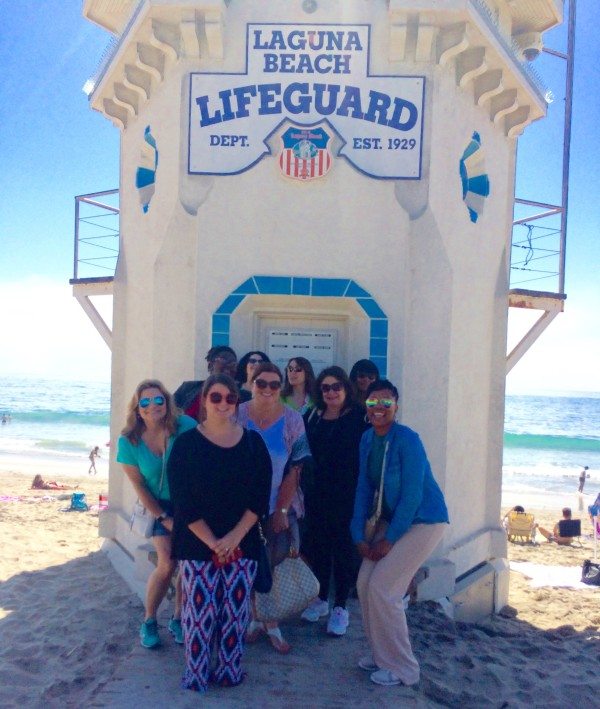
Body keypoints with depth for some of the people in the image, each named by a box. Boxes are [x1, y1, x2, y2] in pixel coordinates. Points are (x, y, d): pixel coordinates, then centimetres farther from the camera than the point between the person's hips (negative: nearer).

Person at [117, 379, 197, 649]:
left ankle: (177, 620, 22)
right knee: (168, 564, -11)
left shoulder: (185, 427, -19)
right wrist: (164, 519, -6)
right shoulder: (129, 441, -13)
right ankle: (148, 621, 14)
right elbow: (139, 486, -7)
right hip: (160, 506, 0)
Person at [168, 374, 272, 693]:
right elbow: (183, 503, -8)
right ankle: (196, 676, 21)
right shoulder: (186, 443, -4)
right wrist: (213, 542, -14)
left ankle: (229, 672, 28)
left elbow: (260, 497, 0)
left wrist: (234, 538, -11)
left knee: (236, 612, 9)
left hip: (243, 543, 2)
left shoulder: (253, 442, 2)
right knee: (200, 612, 2)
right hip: (198, 545, -2)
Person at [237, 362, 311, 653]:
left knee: (277, 564, 4)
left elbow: (294, 470, -4)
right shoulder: (237, 416, -6)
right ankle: (258, 618, 26)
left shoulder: (292, 420, -5)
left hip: (281, 506, 0)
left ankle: (267, 621, 22)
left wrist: (281, 510, -8)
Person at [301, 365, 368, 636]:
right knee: (317, 545, 13)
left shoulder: (359, 418, -7)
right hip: (316, 494, 4)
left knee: (342, 547, 5)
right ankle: (321, 599, 31)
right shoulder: (312, 417, 6)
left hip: (346, 495, -4)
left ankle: (340, 607, 19)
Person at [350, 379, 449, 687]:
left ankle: (401, 668, 9)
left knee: (382, 588, -10)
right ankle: (381, 654, 24)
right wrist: (359, 535, -1)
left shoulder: (407, 440, -22)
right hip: (392, 518, 7)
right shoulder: (367, 439, -1)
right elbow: (364, 488, 4)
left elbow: (412, 495, -21)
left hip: (423, 521, -7)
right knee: (364, 584, 3)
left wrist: (389, 540, -15)